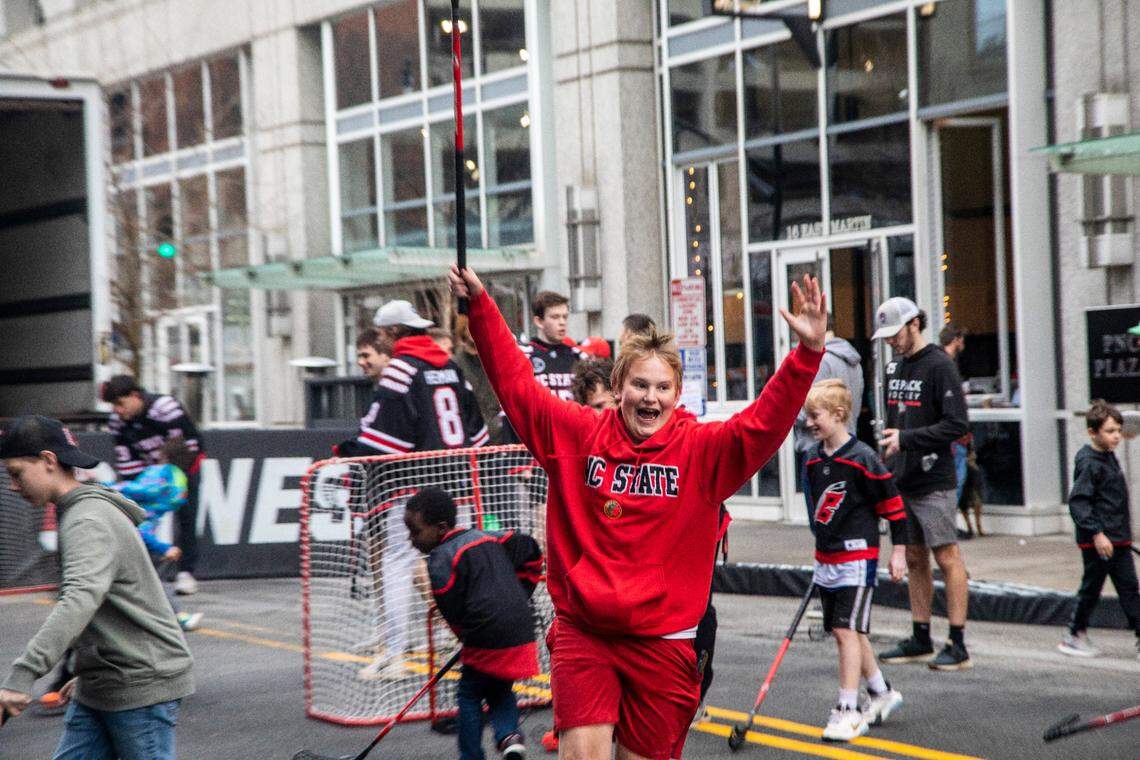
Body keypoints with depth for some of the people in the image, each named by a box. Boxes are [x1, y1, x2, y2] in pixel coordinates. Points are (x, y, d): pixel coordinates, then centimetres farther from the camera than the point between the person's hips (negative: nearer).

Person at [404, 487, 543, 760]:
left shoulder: (441, 559, -7)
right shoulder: (489, 538, 15)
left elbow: (453, 612, -7)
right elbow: (529, 549, 20)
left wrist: (468, 638, 11)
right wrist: (519, 594, 24)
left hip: (487, 640, -7)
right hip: (522, 635, 7)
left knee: (469, 695, 12)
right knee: (500, 691, 24)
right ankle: (509, 735, 1)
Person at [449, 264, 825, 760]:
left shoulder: (702, 450, -2)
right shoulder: (576, 434, 1)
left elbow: (765, 422, -14)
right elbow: (516, 382, 4)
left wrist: (807, 354, -26)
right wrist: (480, 307, 0)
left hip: (663, 641, 0)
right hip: (582, 631, 0)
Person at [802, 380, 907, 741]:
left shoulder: (862, 458, -15)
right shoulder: (813, 458, 7)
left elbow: (892, 503, -10)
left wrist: (899, 550, -8)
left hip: (857, 556, -8)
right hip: (826, 558, 8)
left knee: (847, 630, -11)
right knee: (843, 631, 13)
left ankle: (848, 711, -7)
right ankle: (881, 692, 29)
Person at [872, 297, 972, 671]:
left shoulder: (939, 365, -11)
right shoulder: (894, 367, 14)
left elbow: (957, 425, -17)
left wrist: (906, 439, -20)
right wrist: (885, 460, 16)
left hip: (933, 482, -8)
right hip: (901, 481, 8)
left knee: (947, 557, -5)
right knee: (914, 559, 11)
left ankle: (958, 645, -2)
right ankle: (921, 640, 19)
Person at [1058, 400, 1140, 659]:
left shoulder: (1109, 458, 13)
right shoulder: (1089, 464, -16)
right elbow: (1078, 502, -20)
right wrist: (1097, 533, -25)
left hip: (1118, 539, 8)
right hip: (1096, 541, -8)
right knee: (1091, 588, 3)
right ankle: (1075, 635, 17)